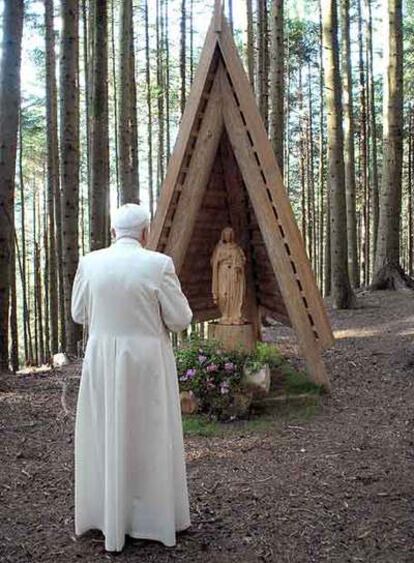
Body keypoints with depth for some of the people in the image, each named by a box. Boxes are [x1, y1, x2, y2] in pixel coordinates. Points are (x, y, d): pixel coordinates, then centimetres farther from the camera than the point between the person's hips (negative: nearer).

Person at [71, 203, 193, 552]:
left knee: (105, 437, 15)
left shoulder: (90, 263, -3)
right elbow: (180, 320, -8)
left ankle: (106, 517, 26)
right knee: (151, 438, 10)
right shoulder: (159, 264, -12)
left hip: (101, 361, 3)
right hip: (147, 363, -3)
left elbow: (79, 314, 8)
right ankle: (153, 518, 21)